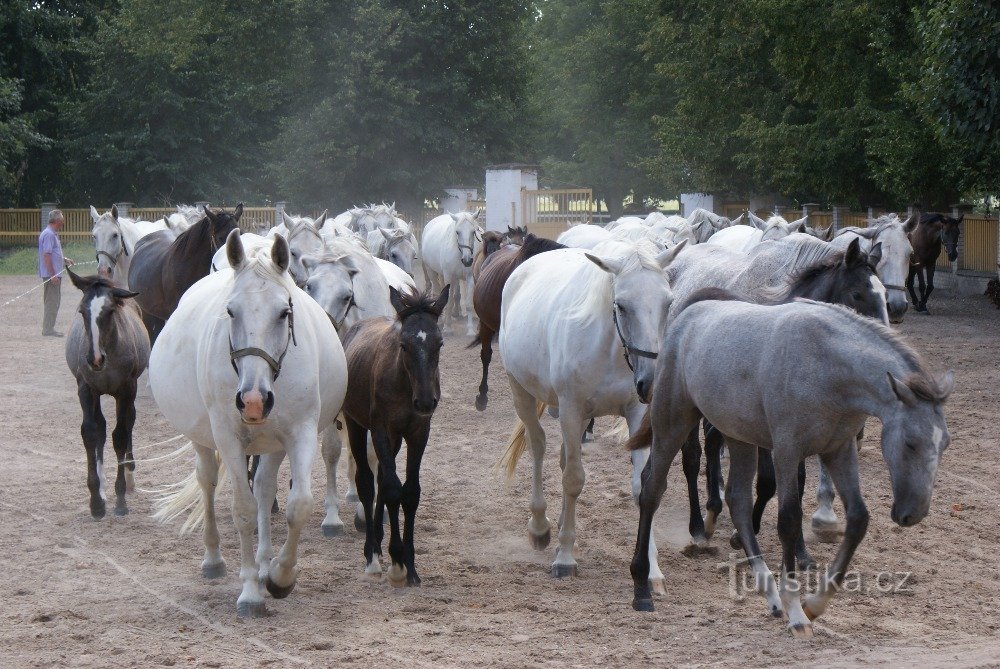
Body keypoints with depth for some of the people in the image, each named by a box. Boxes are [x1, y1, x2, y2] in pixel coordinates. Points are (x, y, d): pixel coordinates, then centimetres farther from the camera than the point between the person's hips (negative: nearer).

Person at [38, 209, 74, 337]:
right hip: (52, 274, -11)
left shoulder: (53, 234, 17)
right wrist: (53, 275, -23)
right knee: (52, 302, -7)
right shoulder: (48, 234, -16)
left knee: (54, 302, 14)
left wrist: (65, 260, 23)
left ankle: (48, 328, 19)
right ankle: (48, 330, -5)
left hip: (55, 274, 11)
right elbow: (46, 255, -22)